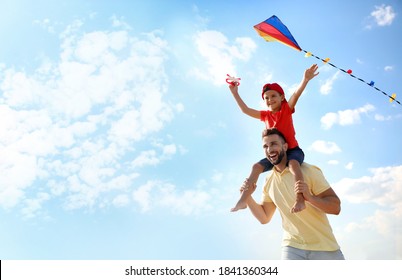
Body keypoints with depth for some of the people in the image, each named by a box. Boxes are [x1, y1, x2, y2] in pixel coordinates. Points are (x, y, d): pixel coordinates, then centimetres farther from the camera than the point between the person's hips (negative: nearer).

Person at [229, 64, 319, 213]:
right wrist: (235, 93, 9)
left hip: (292, 149, -5)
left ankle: (300, 200, -45)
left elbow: (296, 94, -20)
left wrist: (305, 80, -37)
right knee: (257, 167, -8)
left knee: (293, 164, -36)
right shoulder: (265, 115, 9)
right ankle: (243, 200, -11)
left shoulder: (287, 109, -2)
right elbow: (246, 110, 11)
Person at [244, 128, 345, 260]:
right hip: (293, 248, 3)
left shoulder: (308, 171, -12)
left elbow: (336, 207, -16)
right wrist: (247, 197, -6)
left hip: (324, 247, -2)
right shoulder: (269, 181, 3)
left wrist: (309, 197, -34)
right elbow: (264, 218, 10)